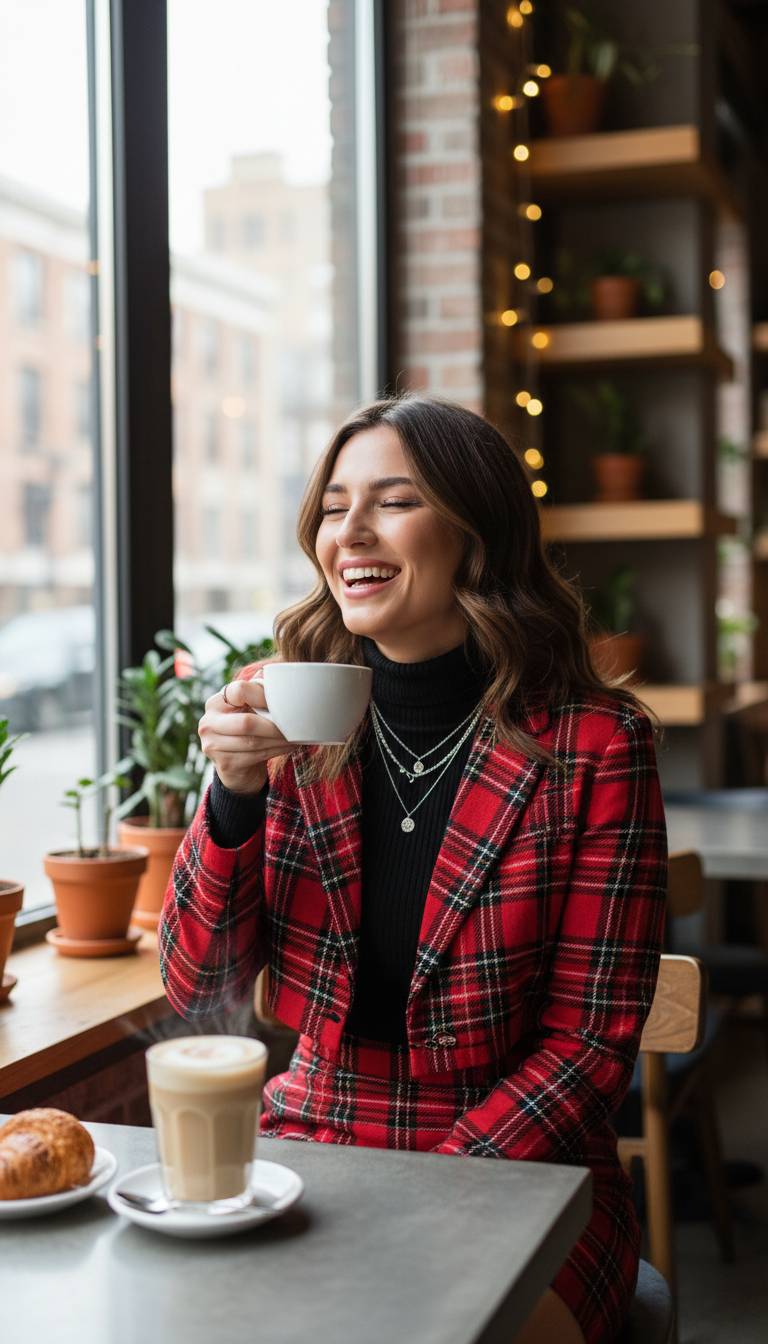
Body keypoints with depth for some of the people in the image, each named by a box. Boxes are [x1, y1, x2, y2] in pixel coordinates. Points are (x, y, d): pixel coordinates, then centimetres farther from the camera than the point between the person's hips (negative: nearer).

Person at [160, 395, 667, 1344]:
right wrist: (234, 792, -15)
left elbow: (591, 1043, -7)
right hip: (310, 1150, 3)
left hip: (516, 1170, -2)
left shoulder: (595, 742, -9)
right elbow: (198, 990, 0)